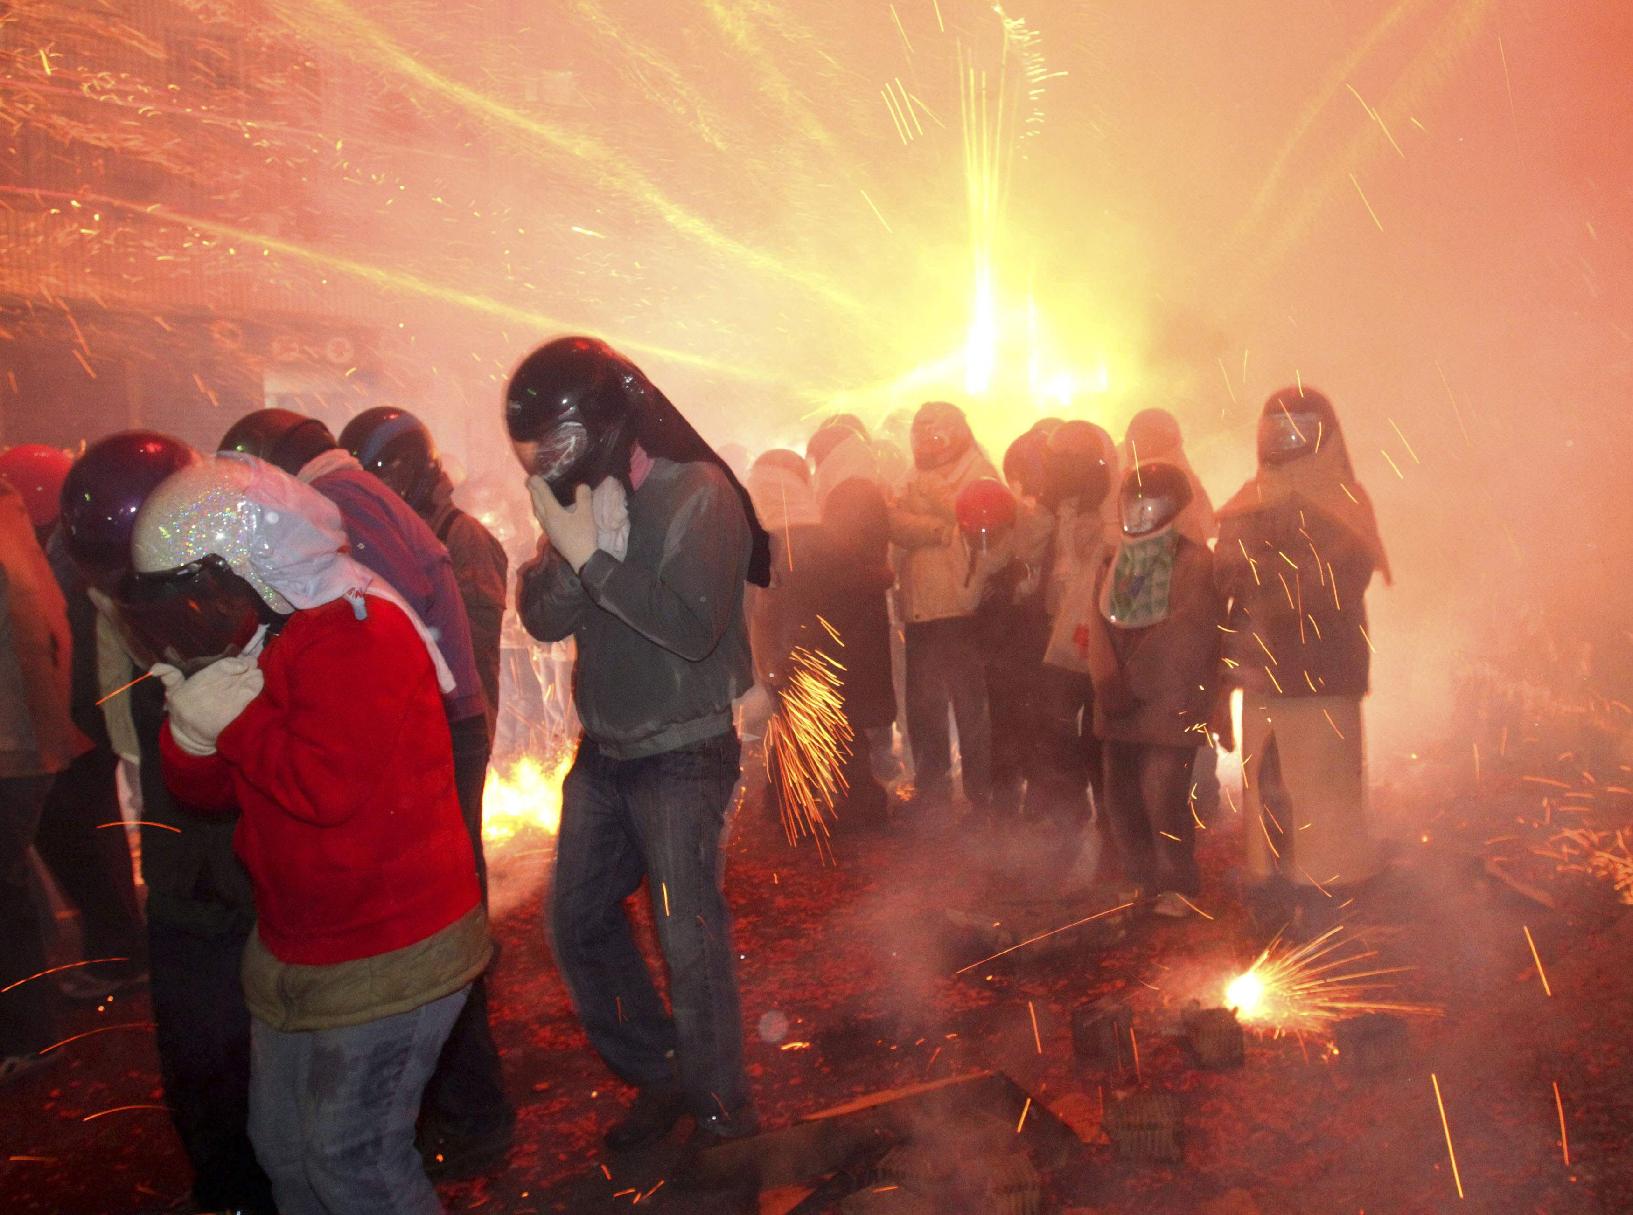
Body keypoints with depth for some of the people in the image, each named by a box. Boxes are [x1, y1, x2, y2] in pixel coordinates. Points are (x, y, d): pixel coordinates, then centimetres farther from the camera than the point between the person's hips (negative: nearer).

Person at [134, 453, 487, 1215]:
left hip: (387, 956, -9)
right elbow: (207, 792, 9)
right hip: (293, 946, 9)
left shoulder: (359, 635, -21)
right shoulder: (254, 638, 7)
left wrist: (232, 720, -18)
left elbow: (329, 786, -31)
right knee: (283, 1146, 20)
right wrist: (194, 731, -12)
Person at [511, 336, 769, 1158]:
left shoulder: (695, 495, -15)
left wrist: (593, 556, -25)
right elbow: (541, 617, -4)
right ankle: (656, 1075, 31)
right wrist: (576, 549, -21)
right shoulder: (576, 495, 4)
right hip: (604, 751, 7)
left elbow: (693, 628, -26)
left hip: (682, 756, -7)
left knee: (688, 939, -5)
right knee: (578, 920, 12)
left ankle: (720, 1113, 15)